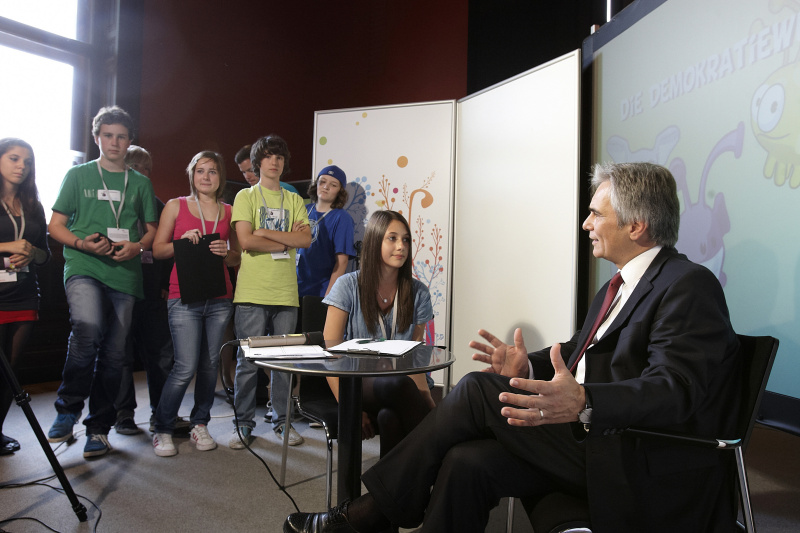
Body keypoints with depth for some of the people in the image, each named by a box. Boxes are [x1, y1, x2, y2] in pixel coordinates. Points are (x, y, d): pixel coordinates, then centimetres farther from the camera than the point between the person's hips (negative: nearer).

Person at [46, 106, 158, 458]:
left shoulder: (140, 183, 16)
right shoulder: (78, 175, 11)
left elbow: (152, 229, 17)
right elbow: (55, 225, 9)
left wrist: (136, 246, -5)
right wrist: (82, 243, -10)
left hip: (125, 274, 2)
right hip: (83, 268, -2)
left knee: (113, 353, 3)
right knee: (88, 327, -28)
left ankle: (98, 428, 16)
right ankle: (68, 409, -8)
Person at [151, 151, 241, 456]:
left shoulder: (228, 212, 12)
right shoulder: (175, 206, 8)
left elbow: (239, 258, 15)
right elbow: (157, 250, 7)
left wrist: (225, 252, -7)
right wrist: (184, 241, -10)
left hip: (219, 298, 3)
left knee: (210, 364, 5)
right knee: (186, 366, -8)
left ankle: (200, 425, 22)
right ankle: (163, 429, 10)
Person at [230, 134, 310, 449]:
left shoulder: (294, 200, 15)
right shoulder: (245, 196, 5)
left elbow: (305, 239, 0)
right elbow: (246, 241, -9)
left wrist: (266, 233, -7)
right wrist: (287, 240, -3)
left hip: (286, 293, 3)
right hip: (251, 293, -3)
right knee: (247, 362, 1)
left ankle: (282, 422, 21)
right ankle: (243, 424, 16)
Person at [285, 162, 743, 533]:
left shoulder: (689, 286, -12)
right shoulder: (619, 286, 18)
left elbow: (674, 389, -25)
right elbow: (581, 352, 19)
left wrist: (584, 404, -42)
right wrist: (530, 366, 0)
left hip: (643, 468, -8)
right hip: (594, 441, 8)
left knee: (479, 390, -16)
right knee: (467, 463, -12)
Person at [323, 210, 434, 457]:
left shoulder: (418, 293, 5)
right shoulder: (349, 286, -3)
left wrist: (426, 399, -11)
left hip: (399, 386, 2)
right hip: (356, 382, -1)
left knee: (389, 417, -35)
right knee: (398, 385, -35)